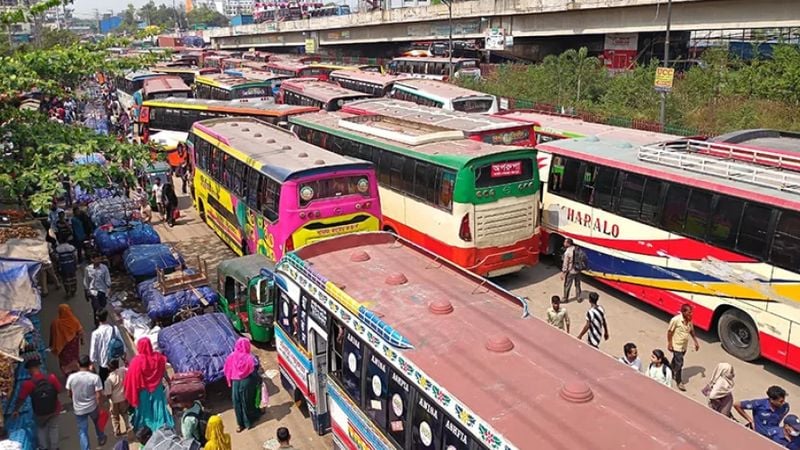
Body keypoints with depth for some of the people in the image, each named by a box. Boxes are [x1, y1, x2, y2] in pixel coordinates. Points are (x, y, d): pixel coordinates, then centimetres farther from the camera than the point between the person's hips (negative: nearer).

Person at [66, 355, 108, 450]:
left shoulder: (71, 377, -13)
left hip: (78, 409, 0)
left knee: (83, 431, 12)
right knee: (98, 423, 28)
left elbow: (70, 394, 0)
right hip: (92, 407, 0)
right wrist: (100, 408, -4)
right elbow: (98, 396, -18)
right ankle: (101, 439, 48)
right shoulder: (95, 377, -21)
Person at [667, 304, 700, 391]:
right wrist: (669, 343, -14)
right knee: (679, 363, -2)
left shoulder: (689, 320, -5)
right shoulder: (676, 320, -25)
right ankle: (679, 382, 13)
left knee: (676, 360, 24)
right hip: (677, 346, -7)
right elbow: (669, 331, -16)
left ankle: (671, 373, 46)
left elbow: (692, 331, 11)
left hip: (684, 346, 7)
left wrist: (696, 341, 7)